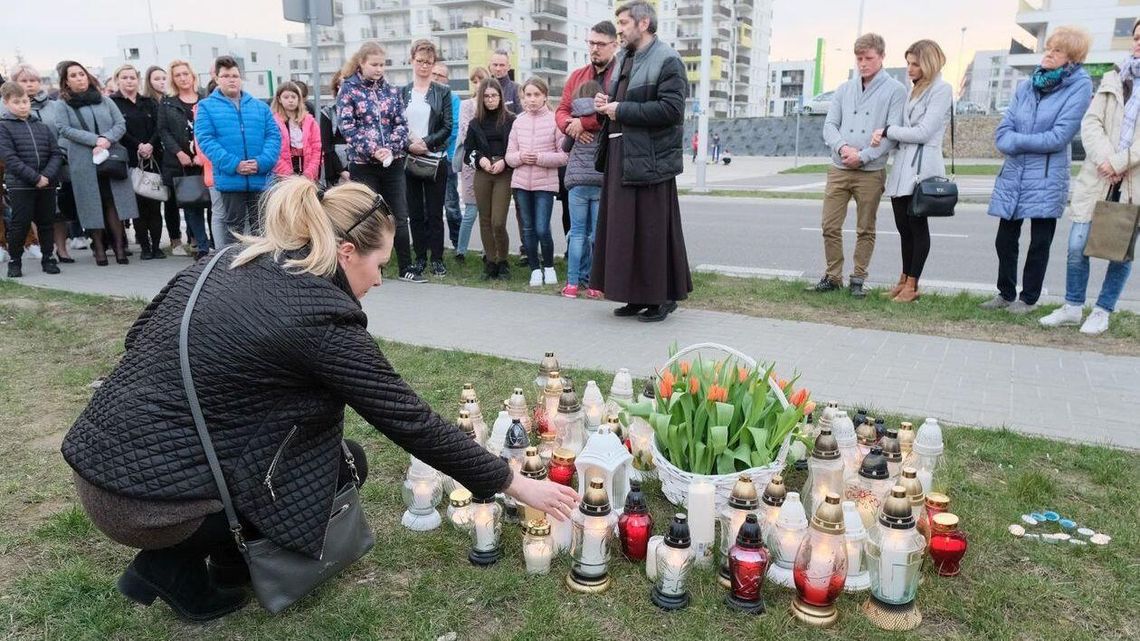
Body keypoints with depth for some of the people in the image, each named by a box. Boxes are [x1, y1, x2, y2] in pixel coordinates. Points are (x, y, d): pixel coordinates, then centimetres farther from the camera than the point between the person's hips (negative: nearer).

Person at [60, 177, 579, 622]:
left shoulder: (228, 261, 6)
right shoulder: (321, 316, -16)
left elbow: (140, 339, 16)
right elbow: (411, 421, -12)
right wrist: (515, 485, -3)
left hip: (95, 465, 8)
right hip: (147, 501, -8)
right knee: (346, 463, 6)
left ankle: (168, 557, 17)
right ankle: (178, 563, 5)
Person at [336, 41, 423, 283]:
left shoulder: (391, 90, 9)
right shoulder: (348, 90, -1)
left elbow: (401, 124, 5)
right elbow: (348, 128, -8)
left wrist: (390, 148, -12)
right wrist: (373, 150, -18)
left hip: (393, 162, 3)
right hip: (363, 164, -3)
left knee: (400, 217, 4)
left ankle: (406, 267, 12)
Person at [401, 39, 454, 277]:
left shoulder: (443, 92, 4)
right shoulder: (401, 92, 8)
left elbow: (447, 127, -2)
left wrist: (426, 142, -13)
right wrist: (409, 144, -12)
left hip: (435, 159, -2)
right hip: (408, 159, 2)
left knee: (435, 212, 1)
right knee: (415, 212, 6)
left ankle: (437, 259, 8)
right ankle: (420, 257, 15)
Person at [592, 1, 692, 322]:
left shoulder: (667, 60, -7)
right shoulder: (623, 58, 19)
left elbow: (672, 109, -18)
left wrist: (622, 111, -15)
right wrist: (607, 102, 7)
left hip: (649, 159, -8)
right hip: (620, 156, 8)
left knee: (653, 231, -3)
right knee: (625, 229, 9)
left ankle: (664, 297, 9)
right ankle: (638, 296, 18)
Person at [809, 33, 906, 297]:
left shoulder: (895, 90, 0)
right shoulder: (844, 89, 12)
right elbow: (830, 125, 7)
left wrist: (862, 157, -15)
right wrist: (843, 147, -12)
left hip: (871, 172, -3)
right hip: (839, 169, 3)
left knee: (865, 230, 5)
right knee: (830, 226, 2)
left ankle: (858, 280, 16)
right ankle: (833, 277, 14)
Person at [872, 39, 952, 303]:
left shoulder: (942, 90, -4)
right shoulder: (915, 89, 20)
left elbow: (923, 132, -12)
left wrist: (887, 131, -5)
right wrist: (884, 135, 4)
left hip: (921, 167, -7)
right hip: (901, 166, 7)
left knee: (917, 226, -2)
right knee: (903, 226, 9)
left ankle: (912, 285, 4)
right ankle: (905, 279, 18)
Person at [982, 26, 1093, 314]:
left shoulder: (1080, 87, -6)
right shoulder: (1026, 87, 8)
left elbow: (1058, 137, -15)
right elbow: (1002, 135, 2)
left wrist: (1017, 140, -7)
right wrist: (1032, 144, -14)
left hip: (1047, 179, -5)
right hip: (1012, 175, 5)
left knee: (1039, 242, 4)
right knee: (1005, 240, 10)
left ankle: (1028, 298, 18)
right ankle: (1006, 293, 25)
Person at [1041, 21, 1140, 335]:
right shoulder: (1113, 78, 13)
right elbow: (1091, 122, 2)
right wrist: (1104, 158, -14)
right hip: (1098, 177, 2)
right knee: (1077, 245, -1)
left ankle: (1103, 311, 17)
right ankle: (1073, 307, 14)